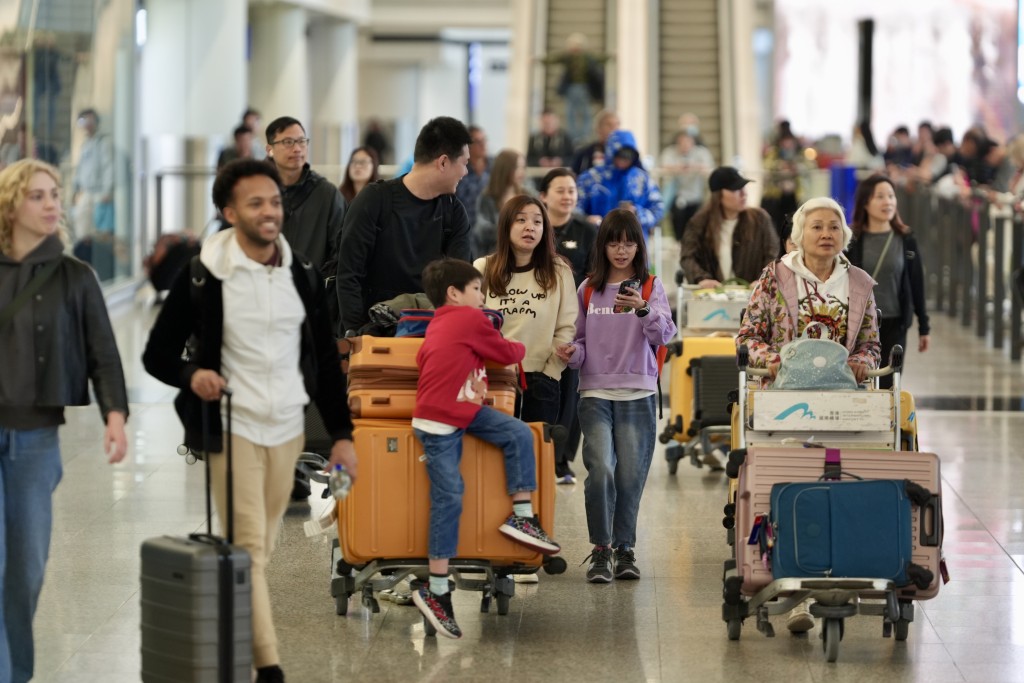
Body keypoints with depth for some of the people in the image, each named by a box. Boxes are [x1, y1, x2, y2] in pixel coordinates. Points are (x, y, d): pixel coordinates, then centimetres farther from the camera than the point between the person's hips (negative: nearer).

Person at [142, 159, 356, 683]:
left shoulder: (301, 274, 4)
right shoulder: (204, 276, -9)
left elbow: (326, 360, 10)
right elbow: (158, 354, -4)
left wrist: (342, 433, 6)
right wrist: (191, 375, -26)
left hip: (288, 428, 5)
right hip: (233, 428, -5)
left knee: (262, 547, 10)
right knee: (250, 548, -9)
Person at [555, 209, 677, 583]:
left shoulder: (651, 287, 3)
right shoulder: (589, 289, 9)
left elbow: (664, 335, -10)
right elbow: (581, 339, 15)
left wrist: (643, 309, -28)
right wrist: (573, 353, -7)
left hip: (638, 393, 0)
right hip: (595, 391, 1)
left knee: (630, 475, 0)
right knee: (600, 470, -12)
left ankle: (624, 548, 14)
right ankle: (601, 551, -4)